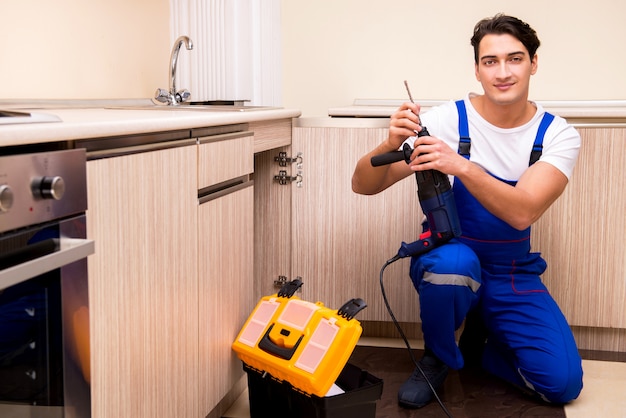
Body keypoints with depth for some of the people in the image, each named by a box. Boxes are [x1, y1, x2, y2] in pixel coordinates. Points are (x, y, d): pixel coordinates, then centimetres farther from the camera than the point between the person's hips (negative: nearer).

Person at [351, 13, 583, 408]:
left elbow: (523, 212, -26)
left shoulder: (558, 135, -9)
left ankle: (478, 337, 17)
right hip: (447, 260, -2)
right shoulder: (447, 119, -14)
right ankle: (437, 357, -5)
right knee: (455, 261, -38)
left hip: (513, 275, 2)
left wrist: (461, 165, -41)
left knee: (563, 383, -13)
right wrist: (390, 145, -36)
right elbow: (364, 185, -15)